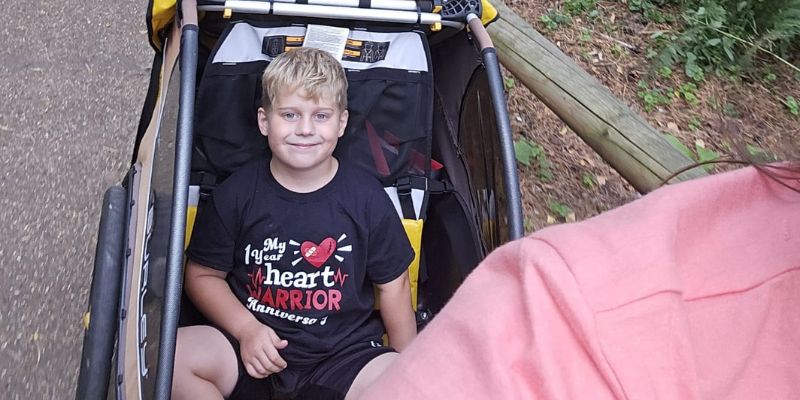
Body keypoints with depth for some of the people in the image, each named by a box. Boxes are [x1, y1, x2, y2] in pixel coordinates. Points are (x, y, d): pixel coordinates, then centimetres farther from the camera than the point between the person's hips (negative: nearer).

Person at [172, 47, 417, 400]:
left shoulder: (367, 198, -1)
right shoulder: (237, 192, 0)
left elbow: (392, 286, 6)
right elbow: (203, 275, 7)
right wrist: (246, 328, -10)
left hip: (342, 356, 0)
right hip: (253, 350, 1)